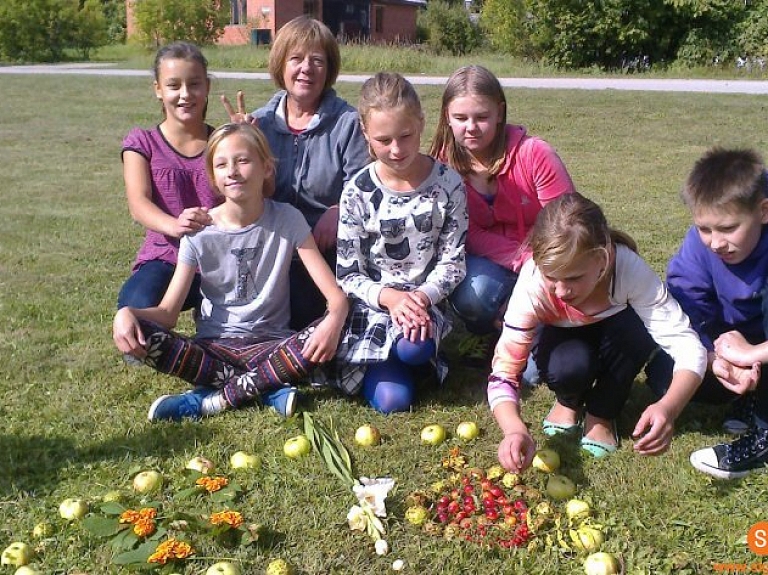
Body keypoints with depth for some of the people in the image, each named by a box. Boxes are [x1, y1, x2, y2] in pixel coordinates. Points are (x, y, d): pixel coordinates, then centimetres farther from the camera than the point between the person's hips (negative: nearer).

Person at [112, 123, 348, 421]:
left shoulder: (287, 219, -6)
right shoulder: (199, 231, -3)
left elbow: (335, 294, -12)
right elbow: (168, 312, -5)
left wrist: (334, 319, -36)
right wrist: (127, 312, -27)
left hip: (270, 342, -1)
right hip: (213, 345, 1)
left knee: (324, 336, -32)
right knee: (134, 332, -25)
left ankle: (211, 398, -20)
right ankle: (267, 389, -21)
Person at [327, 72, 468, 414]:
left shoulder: (448, 184, -6)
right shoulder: (357, 192, -8)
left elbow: (452, 261, -2)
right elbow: (348, 274, -6)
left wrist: (422, 296, -21)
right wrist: (390, 297, -24)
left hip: (424, 301, 1)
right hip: (371, 305, 0)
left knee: (413, 347, -35)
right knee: (392, 400, -18)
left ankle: (417, 356, 2)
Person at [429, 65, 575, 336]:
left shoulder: (534, 153, -19)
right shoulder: (445, 163, -11)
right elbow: (468, 233, -10)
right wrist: (523, 260, -23)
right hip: (491, 257, 1)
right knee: (470, 296, -30)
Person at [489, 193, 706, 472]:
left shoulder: (629, 268, -37)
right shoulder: (532, 284, -36)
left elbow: (688, 345, -41)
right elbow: (503, 372, -36)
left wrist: (669, 407, -60)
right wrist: (515, 430, -56)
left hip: (616, 335, 1)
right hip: (565, 339, -1)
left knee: (635, 332, -35)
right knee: (569, 365, -36)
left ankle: (601, 413, -7)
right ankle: (569, 401, 2)